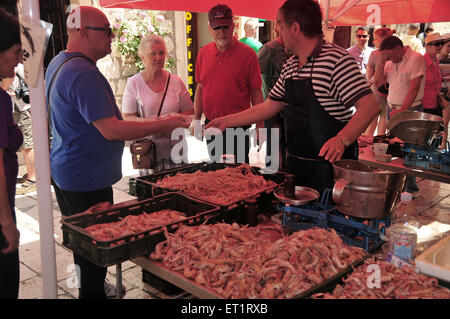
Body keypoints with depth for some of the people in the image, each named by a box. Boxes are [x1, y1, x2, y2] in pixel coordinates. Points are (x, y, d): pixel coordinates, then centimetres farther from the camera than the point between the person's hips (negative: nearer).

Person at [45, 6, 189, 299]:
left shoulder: (59, 64, 11)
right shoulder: (84, 74, -25)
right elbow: (112, 130, -29)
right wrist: (163, 125, -22)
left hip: (66, 172, 11)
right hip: (86, 179, -11)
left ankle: (90, 284, 41)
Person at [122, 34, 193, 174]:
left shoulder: (176, 81, 7)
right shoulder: (134, 83, 2)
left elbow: (189, 111, 11)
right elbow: (127, 118, -2)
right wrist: (147, 121, -21)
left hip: (175, 146, 2)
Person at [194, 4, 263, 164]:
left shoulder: (247, 54, -8)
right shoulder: (203, 53, 4)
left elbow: (256, 93, -5)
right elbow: (200, 88, 11)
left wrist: (260, 126, -7)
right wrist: (196, 119, 8)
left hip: (238, 128, -4)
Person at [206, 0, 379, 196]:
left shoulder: (336, 60, -15)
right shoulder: (289, 66, 11)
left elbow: (369, 106, -21)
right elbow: (268, 108, 18)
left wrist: (342, 139, -35)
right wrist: (226, 121, 17)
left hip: (330, 166, -8)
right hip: (296, 165, 8)